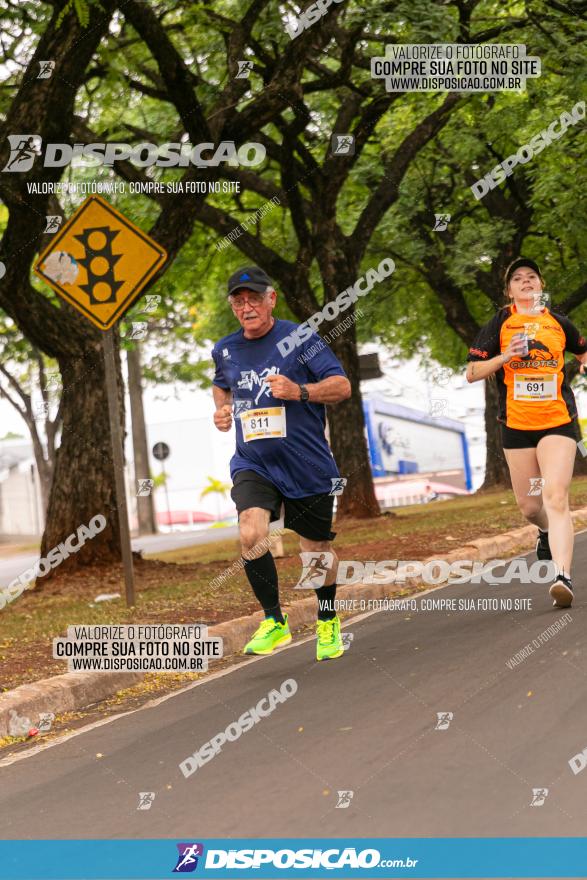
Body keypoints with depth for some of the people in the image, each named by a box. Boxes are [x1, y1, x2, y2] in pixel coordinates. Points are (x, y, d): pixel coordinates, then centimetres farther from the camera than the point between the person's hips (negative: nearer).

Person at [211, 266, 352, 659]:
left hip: (307, 465, -2)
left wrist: (299, 391, -24)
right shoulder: (225, 350, 7)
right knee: (251, 535, -24)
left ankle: (328, 621, 37)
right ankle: (275, 622, -8)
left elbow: (342, 386, -9)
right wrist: (222, 409, 8)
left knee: (317, 550, 10)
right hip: (253, 464, 2)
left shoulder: (299, 338, -7)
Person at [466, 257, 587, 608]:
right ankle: (547, 531, 45)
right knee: (528, 505, 8)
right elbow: (472, 372, 1)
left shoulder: (558, 322, 8)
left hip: (558, 421, -1)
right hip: (516, 424, 1)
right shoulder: (500, 324, 4)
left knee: (555, 497, -18)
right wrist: (505, 357, -14)